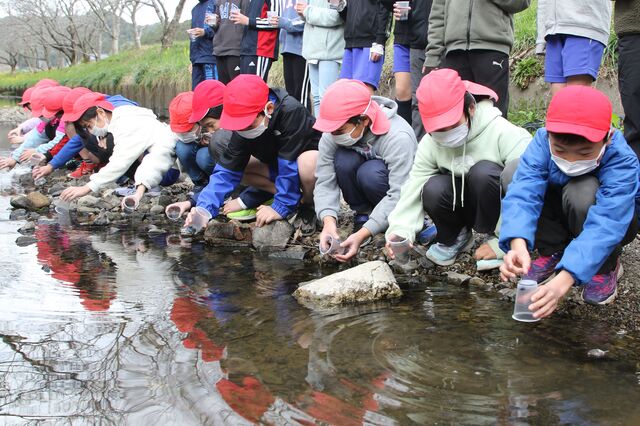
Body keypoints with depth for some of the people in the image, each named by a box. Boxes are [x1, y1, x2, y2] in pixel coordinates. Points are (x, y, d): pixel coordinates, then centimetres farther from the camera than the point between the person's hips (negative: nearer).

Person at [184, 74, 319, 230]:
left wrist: (280, 207, -29)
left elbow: (290, 166, -33)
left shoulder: (291, 112, -36)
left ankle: (309, 205, -11)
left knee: (308, 163, -40)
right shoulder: (242, 125, -17)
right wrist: (204, 208, -30)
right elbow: (227, 170, -18)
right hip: (277, 164, 6)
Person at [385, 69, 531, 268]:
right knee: (433, 189, -28)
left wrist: (500, 242, -24)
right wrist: (399, 231, -32)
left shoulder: (503, 133, -25)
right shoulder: (429, 143, -9)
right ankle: (454, 237, 3)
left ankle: (492, 236, -10)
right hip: (465, 205, 4)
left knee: (483, 171, -33)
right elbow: (413, 187, -14)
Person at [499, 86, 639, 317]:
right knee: (512, 175, -23)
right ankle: (553, 252, -5)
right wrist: (518, 245, -59)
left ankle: (606, 267, -10)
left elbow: (604, 226, -45)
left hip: (617, 216, -3)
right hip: (563, 216, 3)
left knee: (582, 192, -38)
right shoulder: (543, 141, -29)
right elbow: (523, 193, -40)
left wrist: (563, 280, -57)